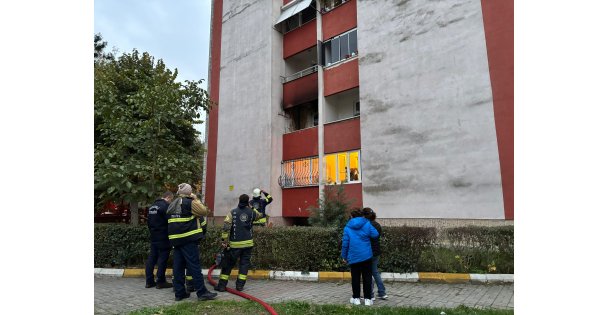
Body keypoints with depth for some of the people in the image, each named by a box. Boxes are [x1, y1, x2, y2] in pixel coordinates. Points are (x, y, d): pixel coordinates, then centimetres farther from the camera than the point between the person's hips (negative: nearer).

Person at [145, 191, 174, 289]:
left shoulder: (152, 206, 14)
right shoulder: (165, 205, -15)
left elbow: (149, 222, 19)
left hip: (153, 236, 9)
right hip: (163, 237, -9)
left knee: (152, 258, 11)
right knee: (163, 258, -2)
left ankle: (149, 281, 16)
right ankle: (160, 281, 2)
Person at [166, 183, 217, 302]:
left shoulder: (172, 205, 15)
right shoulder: (189, 202, -10)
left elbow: (169, 220, 18)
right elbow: (203, 212, -7)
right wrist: (196, 200, 0)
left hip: (175, 239, 8)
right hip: (188, 239, -8)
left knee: (178, 266, 10)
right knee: (194, 265, -4)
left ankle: (179, 293, 15)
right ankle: (202, 292, -1)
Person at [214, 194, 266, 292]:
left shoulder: (232, 212, -4)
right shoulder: (252, 212, 3)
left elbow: (226, 227, -12)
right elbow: (259, 215, 26)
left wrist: (224, 240, -9)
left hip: (235, 244, -1)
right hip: (248, 243, 1)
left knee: (228, 264, 9)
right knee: (244, 263, 11)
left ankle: (222, 285, 14)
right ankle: (240, 285, 10)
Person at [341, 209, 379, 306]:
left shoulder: (347, 227, -2)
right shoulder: (367, 224, -1)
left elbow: (345, 243, -3)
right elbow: (375, 234, -9)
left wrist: (344, 256, 7)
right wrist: (366, 235, 11)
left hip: (353, 257, 0)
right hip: (366, 256, 0)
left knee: (355, 278, 11)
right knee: (367, 277, 9)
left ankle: (356, 298, 17)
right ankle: (367, 298, 10)